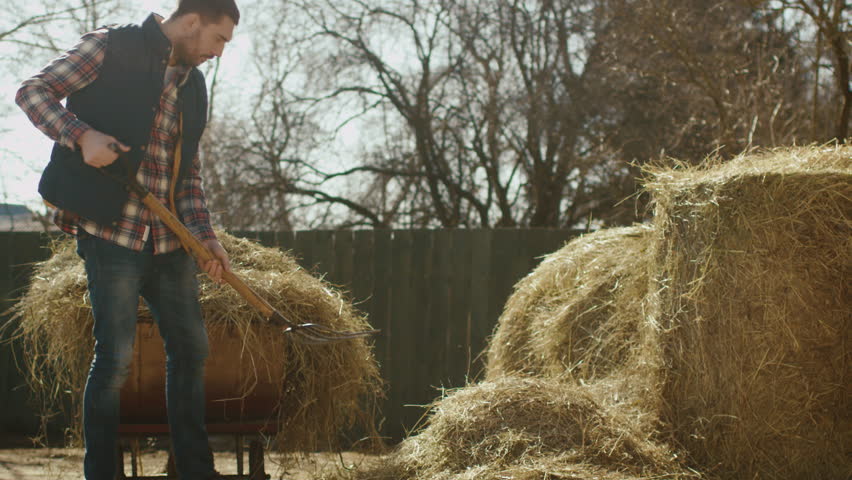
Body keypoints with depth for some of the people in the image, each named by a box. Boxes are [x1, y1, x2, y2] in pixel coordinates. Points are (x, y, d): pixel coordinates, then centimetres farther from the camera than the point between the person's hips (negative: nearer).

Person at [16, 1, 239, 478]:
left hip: (169, 241, 7)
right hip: (113, 232, -7)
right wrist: (81, 135, -21)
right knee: (116, 355, -7)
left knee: (191, 349, 10)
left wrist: (205, 235, 7)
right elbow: (32, 92, -6)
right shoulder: (112, 47, -4)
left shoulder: (192, 85, 16)